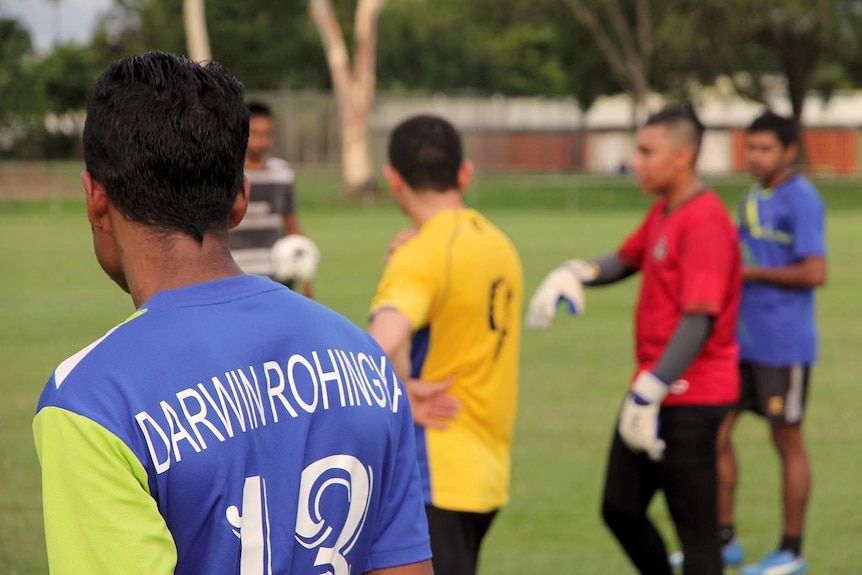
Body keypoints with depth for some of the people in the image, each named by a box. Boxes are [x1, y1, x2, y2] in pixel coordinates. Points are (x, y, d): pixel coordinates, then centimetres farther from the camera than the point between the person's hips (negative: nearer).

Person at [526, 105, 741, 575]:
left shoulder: (704, 222, -19)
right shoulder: (663, 213, 11)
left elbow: (700, 319, -24)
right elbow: (625, 260, 26)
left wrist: (649, 394, -25)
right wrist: (572, 275, 5)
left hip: (688, 400, -10)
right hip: (652, 390, 10)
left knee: (694, 528, -2)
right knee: (619, 509, 15)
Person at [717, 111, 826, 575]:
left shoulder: (801, 200, -13)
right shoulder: (753, 198, 13)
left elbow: (814, 273, -20)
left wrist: (752, 272, -16)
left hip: (784, 347, -8)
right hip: (743, 342, 8)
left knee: (787, 443, 1)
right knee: (715, 432, 7)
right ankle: (723, 538, 18)